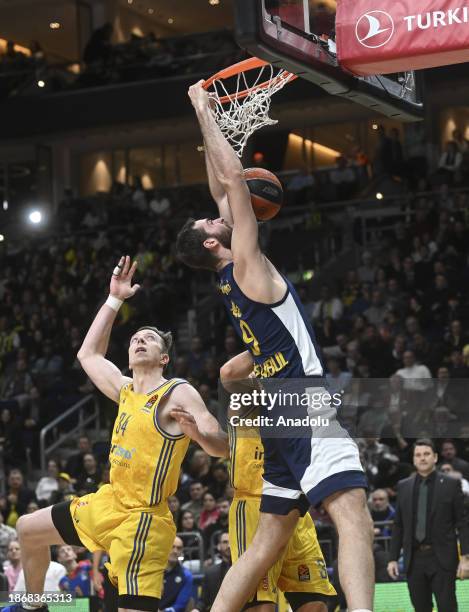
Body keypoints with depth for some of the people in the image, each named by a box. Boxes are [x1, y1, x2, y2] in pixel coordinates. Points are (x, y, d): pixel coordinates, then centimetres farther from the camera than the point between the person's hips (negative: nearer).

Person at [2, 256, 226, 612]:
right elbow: (88, 354, 23)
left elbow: (221, 448, -19)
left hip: (143, 519, -9)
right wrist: (114, 300, 17)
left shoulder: (179, 394, -13)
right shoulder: (125, 390, 9)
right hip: (110, 503, 9)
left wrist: (194, 428, -42)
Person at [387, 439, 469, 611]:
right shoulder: (403, 487, 10)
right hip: (414, 560, 3)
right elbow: (398, 525, 13)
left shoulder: (451, 484, 1)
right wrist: (393, 558, 8)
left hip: (442, 559, -3)